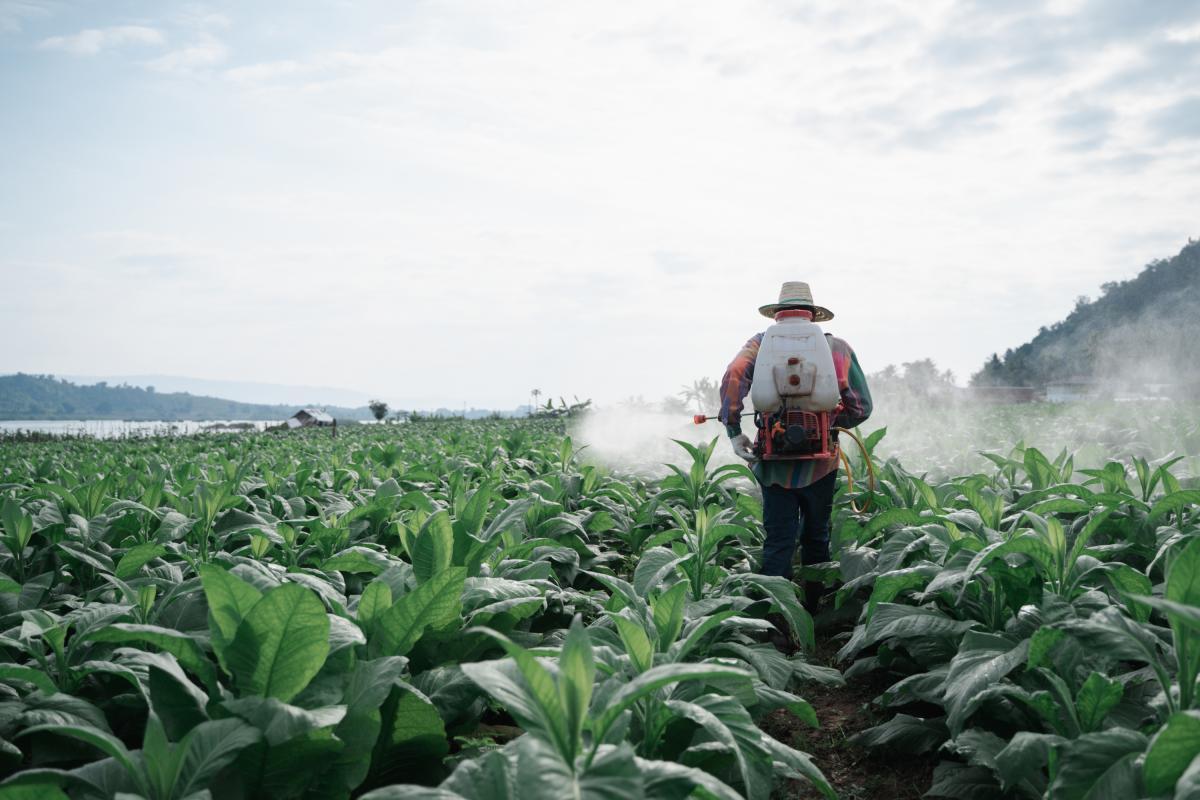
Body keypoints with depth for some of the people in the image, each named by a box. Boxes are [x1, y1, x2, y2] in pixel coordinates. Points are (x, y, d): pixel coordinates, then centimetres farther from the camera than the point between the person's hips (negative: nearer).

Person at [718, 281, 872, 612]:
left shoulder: (763, 343, 4)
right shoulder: (838, 347, 6)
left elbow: (733, 376, -13)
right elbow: (861, 407, 6)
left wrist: (734, 431, -8)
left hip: (775, 461, 0)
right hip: (821, 462, 1)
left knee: (778, 542, 4)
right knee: (816, 539, 16)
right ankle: (812, 612, 24)